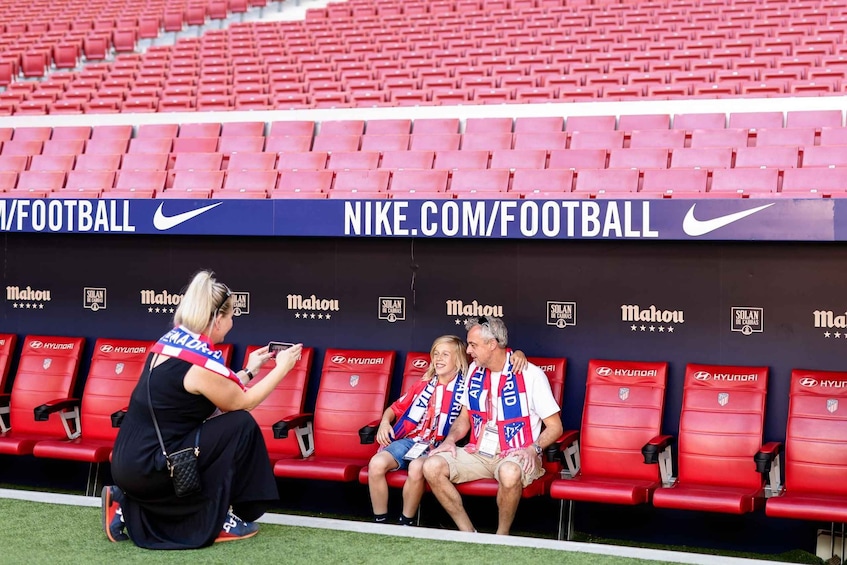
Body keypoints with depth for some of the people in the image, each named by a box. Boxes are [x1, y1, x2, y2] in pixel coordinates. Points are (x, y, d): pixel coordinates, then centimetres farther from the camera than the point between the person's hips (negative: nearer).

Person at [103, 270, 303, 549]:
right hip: (146, 468, -8)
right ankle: (216, 522, 5)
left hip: (127, 462, 8)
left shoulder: (172, 339, 8)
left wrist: (249, 370, 25)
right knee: (240, 426, -3)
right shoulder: (203, 361, -17)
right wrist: (282, 367, 9)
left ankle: (128, 507, 16)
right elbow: (242, 403, 0)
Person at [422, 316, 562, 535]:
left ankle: (502, 536, -16)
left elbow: (555, 427, -5)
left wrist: (533, 449, -22)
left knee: (510, 473, -41)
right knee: (432, 466, -19)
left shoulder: (531, 375, -8)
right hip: (478, 453, 6)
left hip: (515, 455, -6)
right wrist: (451, 439, 0)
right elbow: (465, 417, 20)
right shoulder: (475, 370, 11)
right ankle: (469, 533, -9)